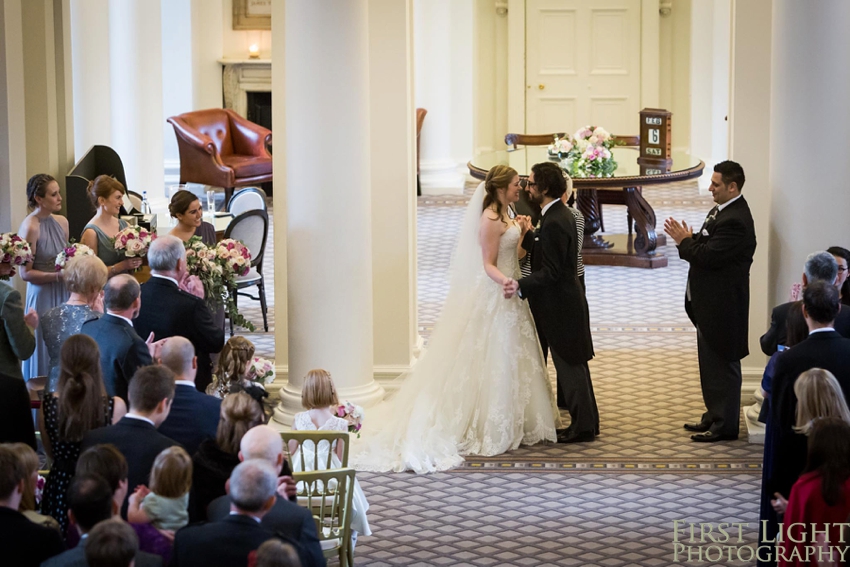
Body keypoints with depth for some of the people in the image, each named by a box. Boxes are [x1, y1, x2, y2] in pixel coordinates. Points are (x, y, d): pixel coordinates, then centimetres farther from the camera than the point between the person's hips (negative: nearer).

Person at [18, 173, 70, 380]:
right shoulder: (30, 227, -13)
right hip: (43, 296, -6)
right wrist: (58, 275, -20)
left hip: (64, 294, 6)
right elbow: (26, 273, -14)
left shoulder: (62, 222, 8)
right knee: (47, 356, 0)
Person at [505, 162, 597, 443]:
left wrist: (521, 287, -31)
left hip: (560, 306, -10)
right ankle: (587, 421, 25)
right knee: (572, 365, 17)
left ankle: (582, 427, 7)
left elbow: (551, 272, -25)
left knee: (569, 366, -1)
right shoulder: (562, 214, 8)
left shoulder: (554, 222, -23)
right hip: (566, 301, 10)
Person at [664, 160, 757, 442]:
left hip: (722, 306, -11)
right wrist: (689, 238, -4)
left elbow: (710, 256, -26)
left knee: (722, 365, -1)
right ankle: (714, 417, 30)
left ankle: (725, 425, 7)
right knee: (710, 363, 19)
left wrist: (685, 242, -11)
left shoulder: (735, 220, -23)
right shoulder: (722, 210, 10)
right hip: (709, 304, 11)